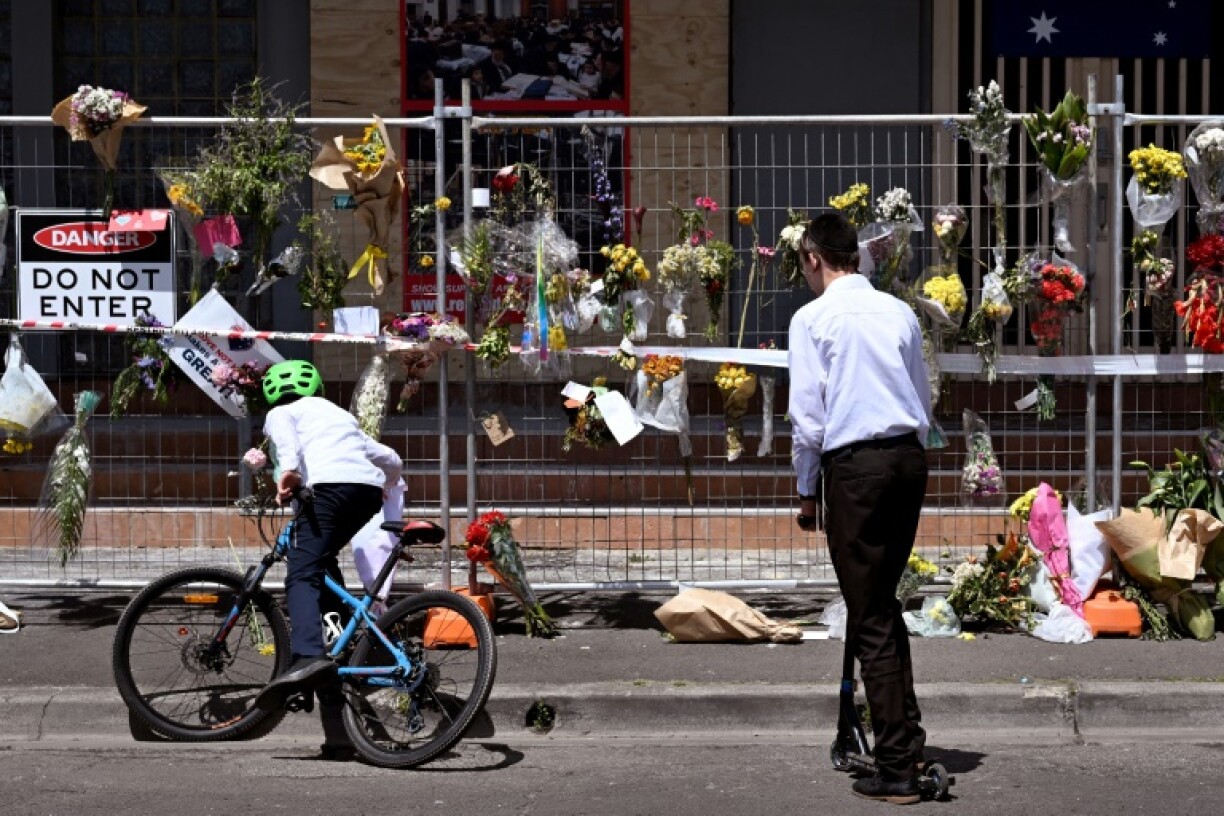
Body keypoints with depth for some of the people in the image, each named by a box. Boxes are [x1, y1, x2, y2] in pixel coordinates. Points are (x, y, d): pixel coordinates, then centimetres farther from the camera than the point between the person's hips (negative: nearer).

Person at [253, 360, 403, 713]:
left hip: (331, 485, -6)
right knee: (323, 559, 30)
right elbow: (393, 462, 38)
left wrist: (288, 470, -22)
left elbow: (285, 435, -4)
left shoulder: (281, 412, 23)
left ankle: (309, 657, -41)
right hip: (370, 491, 6)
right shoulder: (340, 414, 40)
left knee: (302, 574, -17)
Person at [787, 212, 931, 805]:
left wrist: (807, 491, 5)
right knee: (884, 602, 21)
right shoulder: (900, 312, 10)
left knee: (870, 619, -1)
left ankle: (896, 770, -1)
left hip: (854, 464, -5)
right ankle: (906, 738, 24)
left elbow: (807, 416, -5)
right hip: (910, 457, 6)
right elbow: (923, 398, 16)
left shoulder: (814, 318, -5)